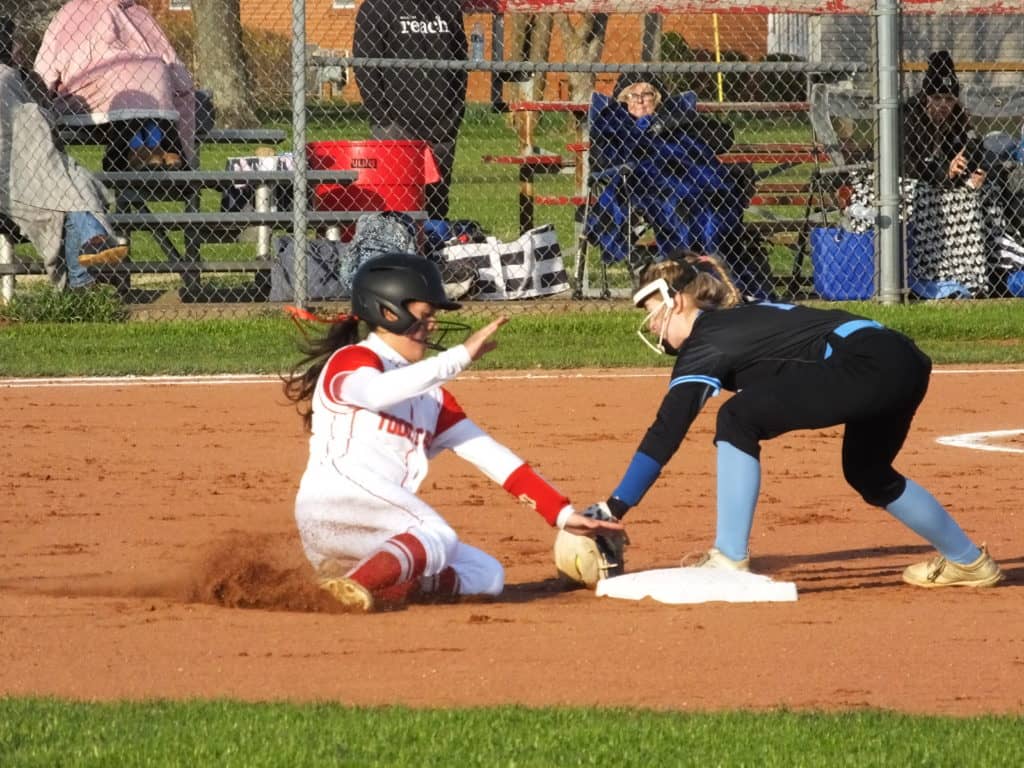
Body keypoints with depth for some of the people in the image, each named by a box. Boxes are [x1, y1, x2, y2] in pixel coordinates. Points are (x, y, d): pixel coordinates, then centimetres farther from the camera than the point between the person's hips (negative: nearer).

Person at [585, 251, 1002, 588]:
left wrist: (612, 511, -11)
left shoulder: (704, 344, -1)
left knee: (738, 420, -12)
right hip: (905, 362, 10)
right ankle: (967, 561, 45)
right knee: (869, 474, 32)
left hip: (867, 366, -10)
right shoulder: (743, 316, 24)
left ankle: (730, 559, -11)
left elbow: (665, 434, -8)